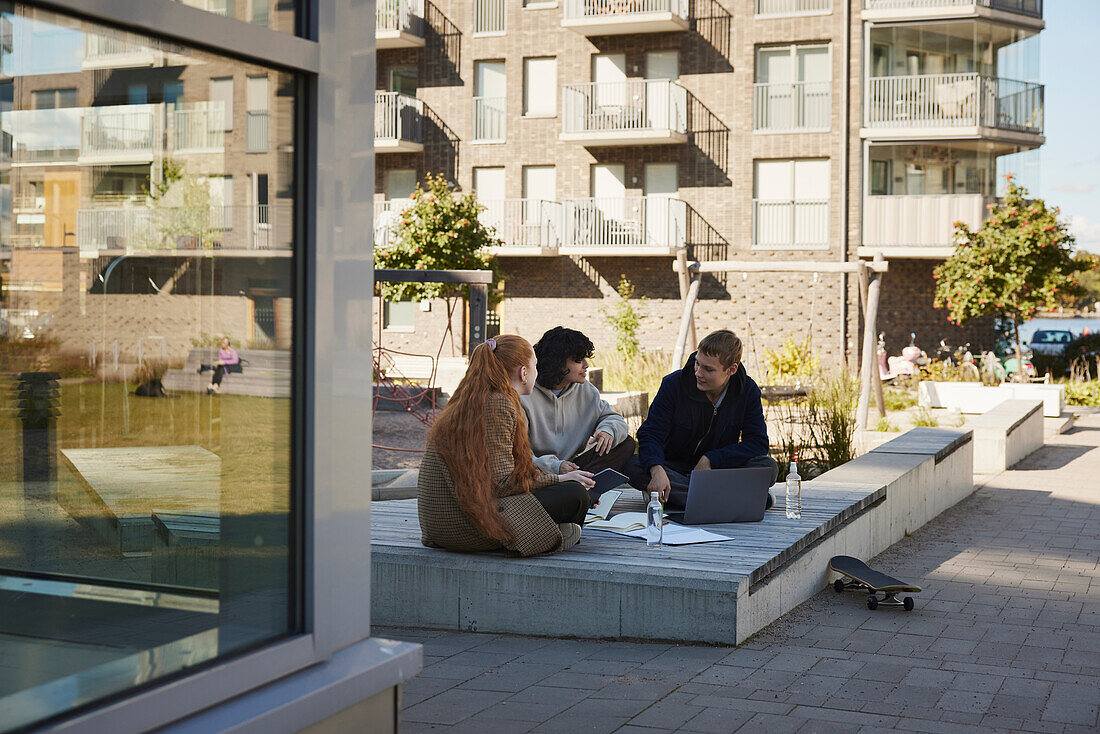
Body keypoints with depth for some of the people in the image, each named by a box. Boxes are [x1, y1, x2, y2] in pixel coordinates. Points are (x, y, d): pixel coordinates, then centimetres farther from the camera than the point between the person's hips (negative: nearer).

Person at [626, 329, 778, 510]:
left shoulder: (748, 391, -9)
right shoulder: (673, 384, -13)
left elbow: (758, 442, -9)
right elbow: (650, 435, -17)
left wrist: (710, 459, -20)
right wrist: (657, 470, -39)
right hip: (675, 467, 0)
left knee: (768, 467, -26)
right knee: (635, 467, -33)